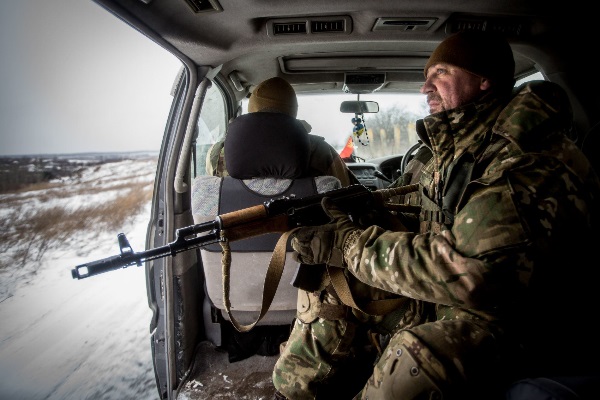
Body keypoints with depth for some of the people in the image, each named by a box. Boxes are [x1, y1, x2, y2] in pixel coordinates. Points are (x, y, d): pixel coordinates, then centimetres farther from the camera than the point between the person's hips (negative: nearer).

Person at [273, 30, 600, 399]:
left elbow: (468, 269, -32)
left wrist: (351, 244, -25)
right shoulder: (451, 148, 8)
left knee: (415, 359, -35)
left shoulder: (528, 158, -23)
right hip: (451, 288, 8)